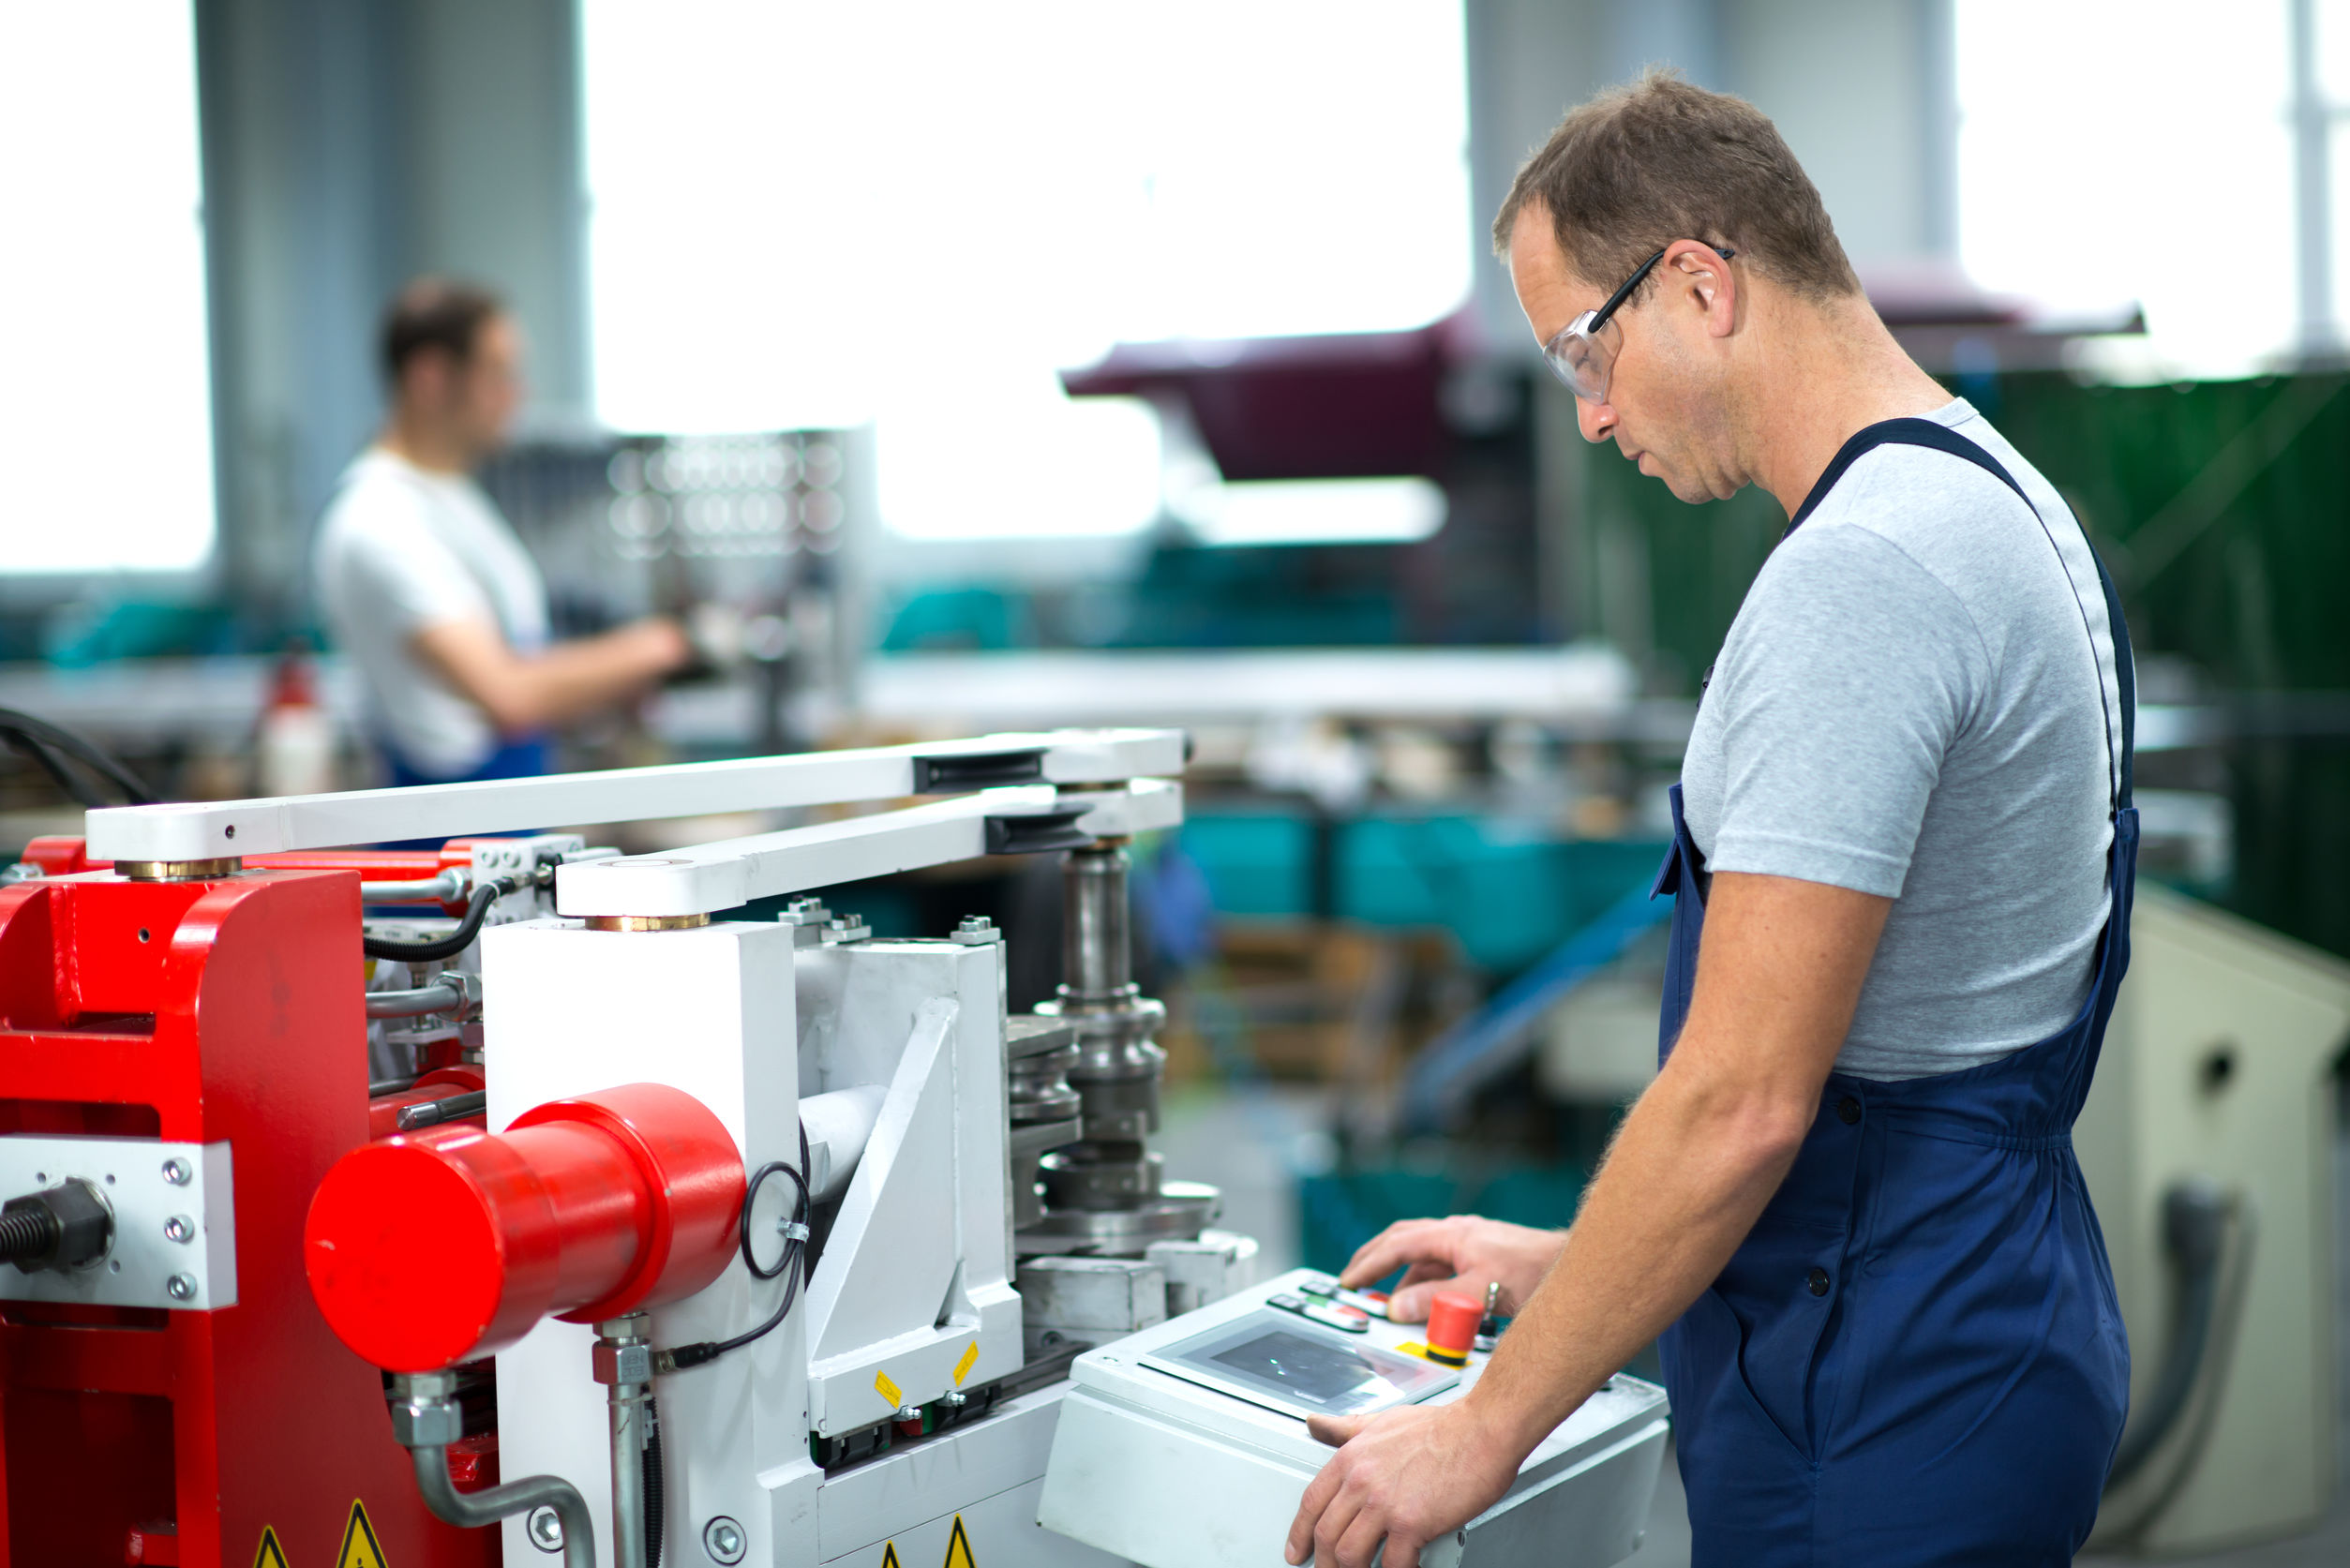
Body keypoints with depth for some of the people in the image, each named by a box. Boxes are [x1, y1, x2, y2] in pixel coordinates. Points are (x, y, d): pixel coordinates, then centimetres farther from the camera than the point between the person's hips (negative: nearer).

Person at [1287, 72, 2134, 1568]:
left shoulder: (1858, 572, -22)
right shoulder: (1988, 496, 12)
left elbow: (1742, 1101, -24)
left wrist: (1490, 1427, -15)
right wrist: (1574, 1265, 18)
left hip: (1879, 1406, -10)